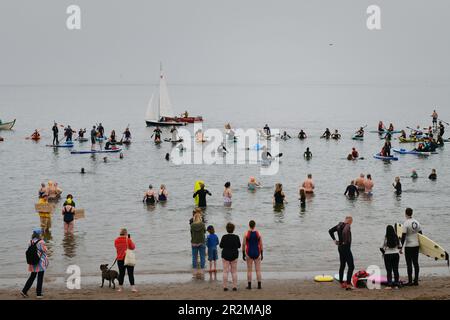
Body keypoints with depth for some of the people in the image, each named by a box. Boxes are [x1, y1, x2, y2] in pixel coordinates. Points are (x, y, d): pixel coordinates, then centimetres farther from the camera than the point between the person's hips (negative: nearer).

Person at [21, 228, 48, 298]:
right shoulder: (41, 242, -18)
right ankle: (39, 294, 12)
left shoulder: (31, 242, -1)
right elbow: (45, 251, -13)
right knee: (40, 278, 7)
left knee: (32, 277, 18)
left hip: (33, 263, 5)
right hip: (40, 263, -5)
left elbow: (29, 251, 3)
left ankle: (24, 291, 16)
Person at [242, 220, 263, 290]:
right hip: (257, 253, 1)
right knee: (258, 270, 5)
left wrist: (243, 254, 3)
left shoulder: (246, 234, -6)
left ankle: (249, 285, 3)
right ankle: (259, 285, 4)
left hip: (249, 253, -1)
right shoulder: (258, 233, -2)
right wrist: (261, 254, 7)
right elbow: (261, 244, 0)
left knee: (249, 270, 4)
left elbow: (243, 244, -5)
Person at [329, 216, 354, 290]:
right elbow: (345, 232, -37)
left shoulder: (339, 225, 9)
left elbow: (330, 231, 16)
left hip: (340, 247, 9)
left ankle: (341, 283, 24)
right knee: (351, 266, -6)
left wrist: (334, 240, 12)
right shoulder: (347, 226, -16)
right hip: (346, 247, -9)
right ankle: (348, 284, -11)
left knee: (342, 265, 18)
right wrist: (345, 241, -24)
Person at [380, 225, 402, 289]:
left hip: (388, 255, -3)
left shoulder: (386, 238, -11)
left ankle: (389, 285, -3)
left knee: (389, 271, 1)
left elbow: (381, 248, -8)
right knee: (396, 270, 9)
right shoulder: (396, 238, -1)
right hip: (396, 254, 3)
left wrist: (383, 252, 10)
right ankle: (396, 284, 11)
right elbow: (399, 246, 7)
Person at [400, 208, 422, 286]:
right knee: (416, 263, 9)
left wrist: (401, 247, -10)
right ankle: (416, 281, 12)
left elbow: (403, 236, -14)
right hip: (416, 245, 6)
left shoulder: (406, 223, -13)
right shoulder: (417, 222, 6)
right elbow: (420, 233, 13)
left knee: (409, 263, -2)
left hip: (409, 246, -6)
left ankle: (410, 281, -1)